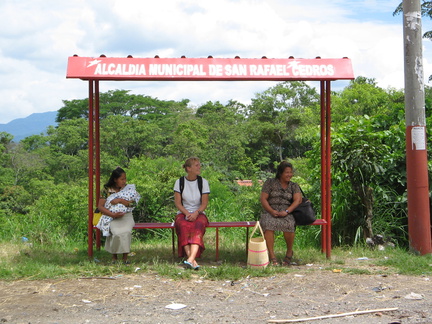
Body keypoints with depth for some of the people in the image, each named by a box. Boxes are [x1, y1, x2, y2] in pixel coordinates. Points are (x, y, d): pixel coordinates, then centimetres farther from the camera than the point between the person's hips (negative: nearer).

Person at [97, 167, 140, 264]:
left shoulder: (127, 189, 7)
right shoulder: (107, 189, 2)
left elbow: (133, 203, -5)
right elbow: (100, 206, -4)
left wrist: (120, 200, -18)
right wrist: (113, 214, -17)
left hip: (126, 216, 1)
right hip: (112, 217, -1)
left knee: (126, 231, -31)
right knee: (116, 232, -31)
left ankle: (125, 257, -18)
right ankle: (114, 256, -10)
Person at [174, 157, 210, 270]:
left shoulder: (203, 182, 6)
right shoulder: (180, 182, 5)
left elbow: (204, 203, 1)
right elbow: (177, 202, 0)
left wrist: (196, 213, -18)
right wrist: (187, 213, -16)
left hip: (199, 214, 0)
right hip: (183, 213, 0)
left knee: (198, 226, -35)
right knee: (184, 226, -35)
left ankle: (191, 259, -50)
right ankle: (193, 261, -44)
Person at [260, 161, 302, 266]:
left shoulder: (294, 186, 15)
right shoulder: (270, 183, 10)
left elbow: (298, 200, 0)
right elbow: (263, 199, 3)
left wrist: (286, 211, -17)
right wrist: (271, 211, -14)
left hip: (287, 213, 1)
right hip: (270, 211, 0)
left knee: (289, 224, -34)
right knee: (268, 224, -36)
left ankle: (289, 252, -10)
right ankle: (272, 255, -30)